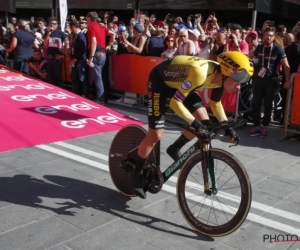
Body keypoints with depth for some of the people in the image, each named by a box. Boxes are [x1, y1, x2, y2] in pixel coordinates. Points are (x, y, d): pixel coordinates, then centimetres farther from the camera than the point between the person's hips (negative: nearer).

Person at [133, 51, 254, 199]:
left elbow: (215, 103, 4)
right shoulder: (200, 73, -39)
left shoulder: (220, 76, -14)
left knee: (203, 121, -3)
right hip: (160, 80, -7)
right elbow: (175, 102, -35)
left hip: (178, 81, 7)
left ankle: (174, 149, 20)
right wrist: (195, 124, -40)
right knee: (156, 134, -10)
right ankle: (137, 174, 10)